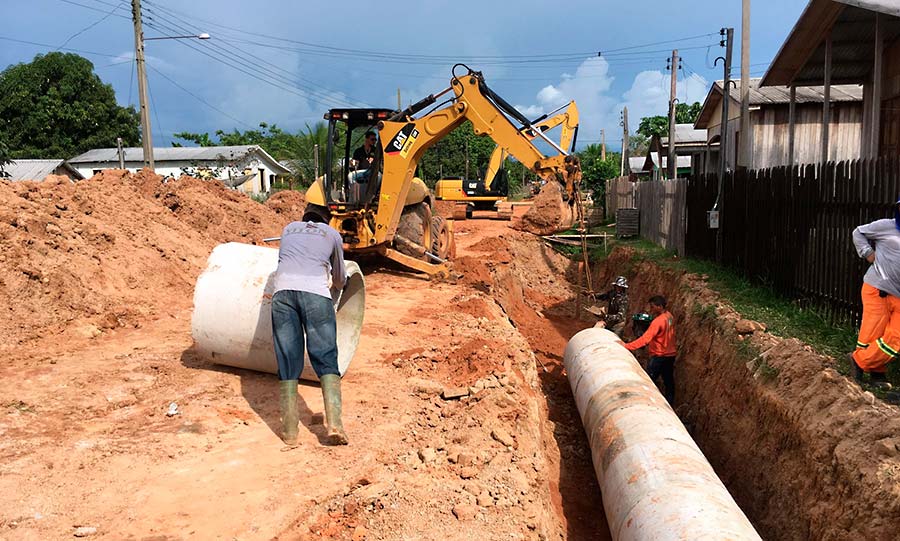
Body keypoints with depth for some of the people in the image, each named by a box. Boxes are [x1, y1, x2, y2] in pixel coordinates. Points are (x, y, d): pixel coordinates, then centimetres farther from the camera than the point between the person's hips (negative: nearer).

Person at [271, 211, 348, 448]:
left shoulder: (289, 228, 31)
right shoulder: (332, 234, 26)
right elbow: (340, 279, 35)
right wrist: (335, 285, 59)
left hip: (283, 290, 2)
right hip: (316, 292, -2)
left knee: (288, 363, 4)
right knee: (326, 359, 1)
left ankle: (290, 433, 1)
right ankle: (334, 423, -14)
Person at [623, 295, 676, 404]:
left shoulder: (658, 321, -25)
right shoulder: (669, 316, 3)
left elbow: (645, 339, -33)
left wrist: (626, 346, -37)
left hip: (659, 356, -9)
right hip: (670, 355, 9)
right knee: (669, 381, 16)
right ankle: (670, 405, 24)